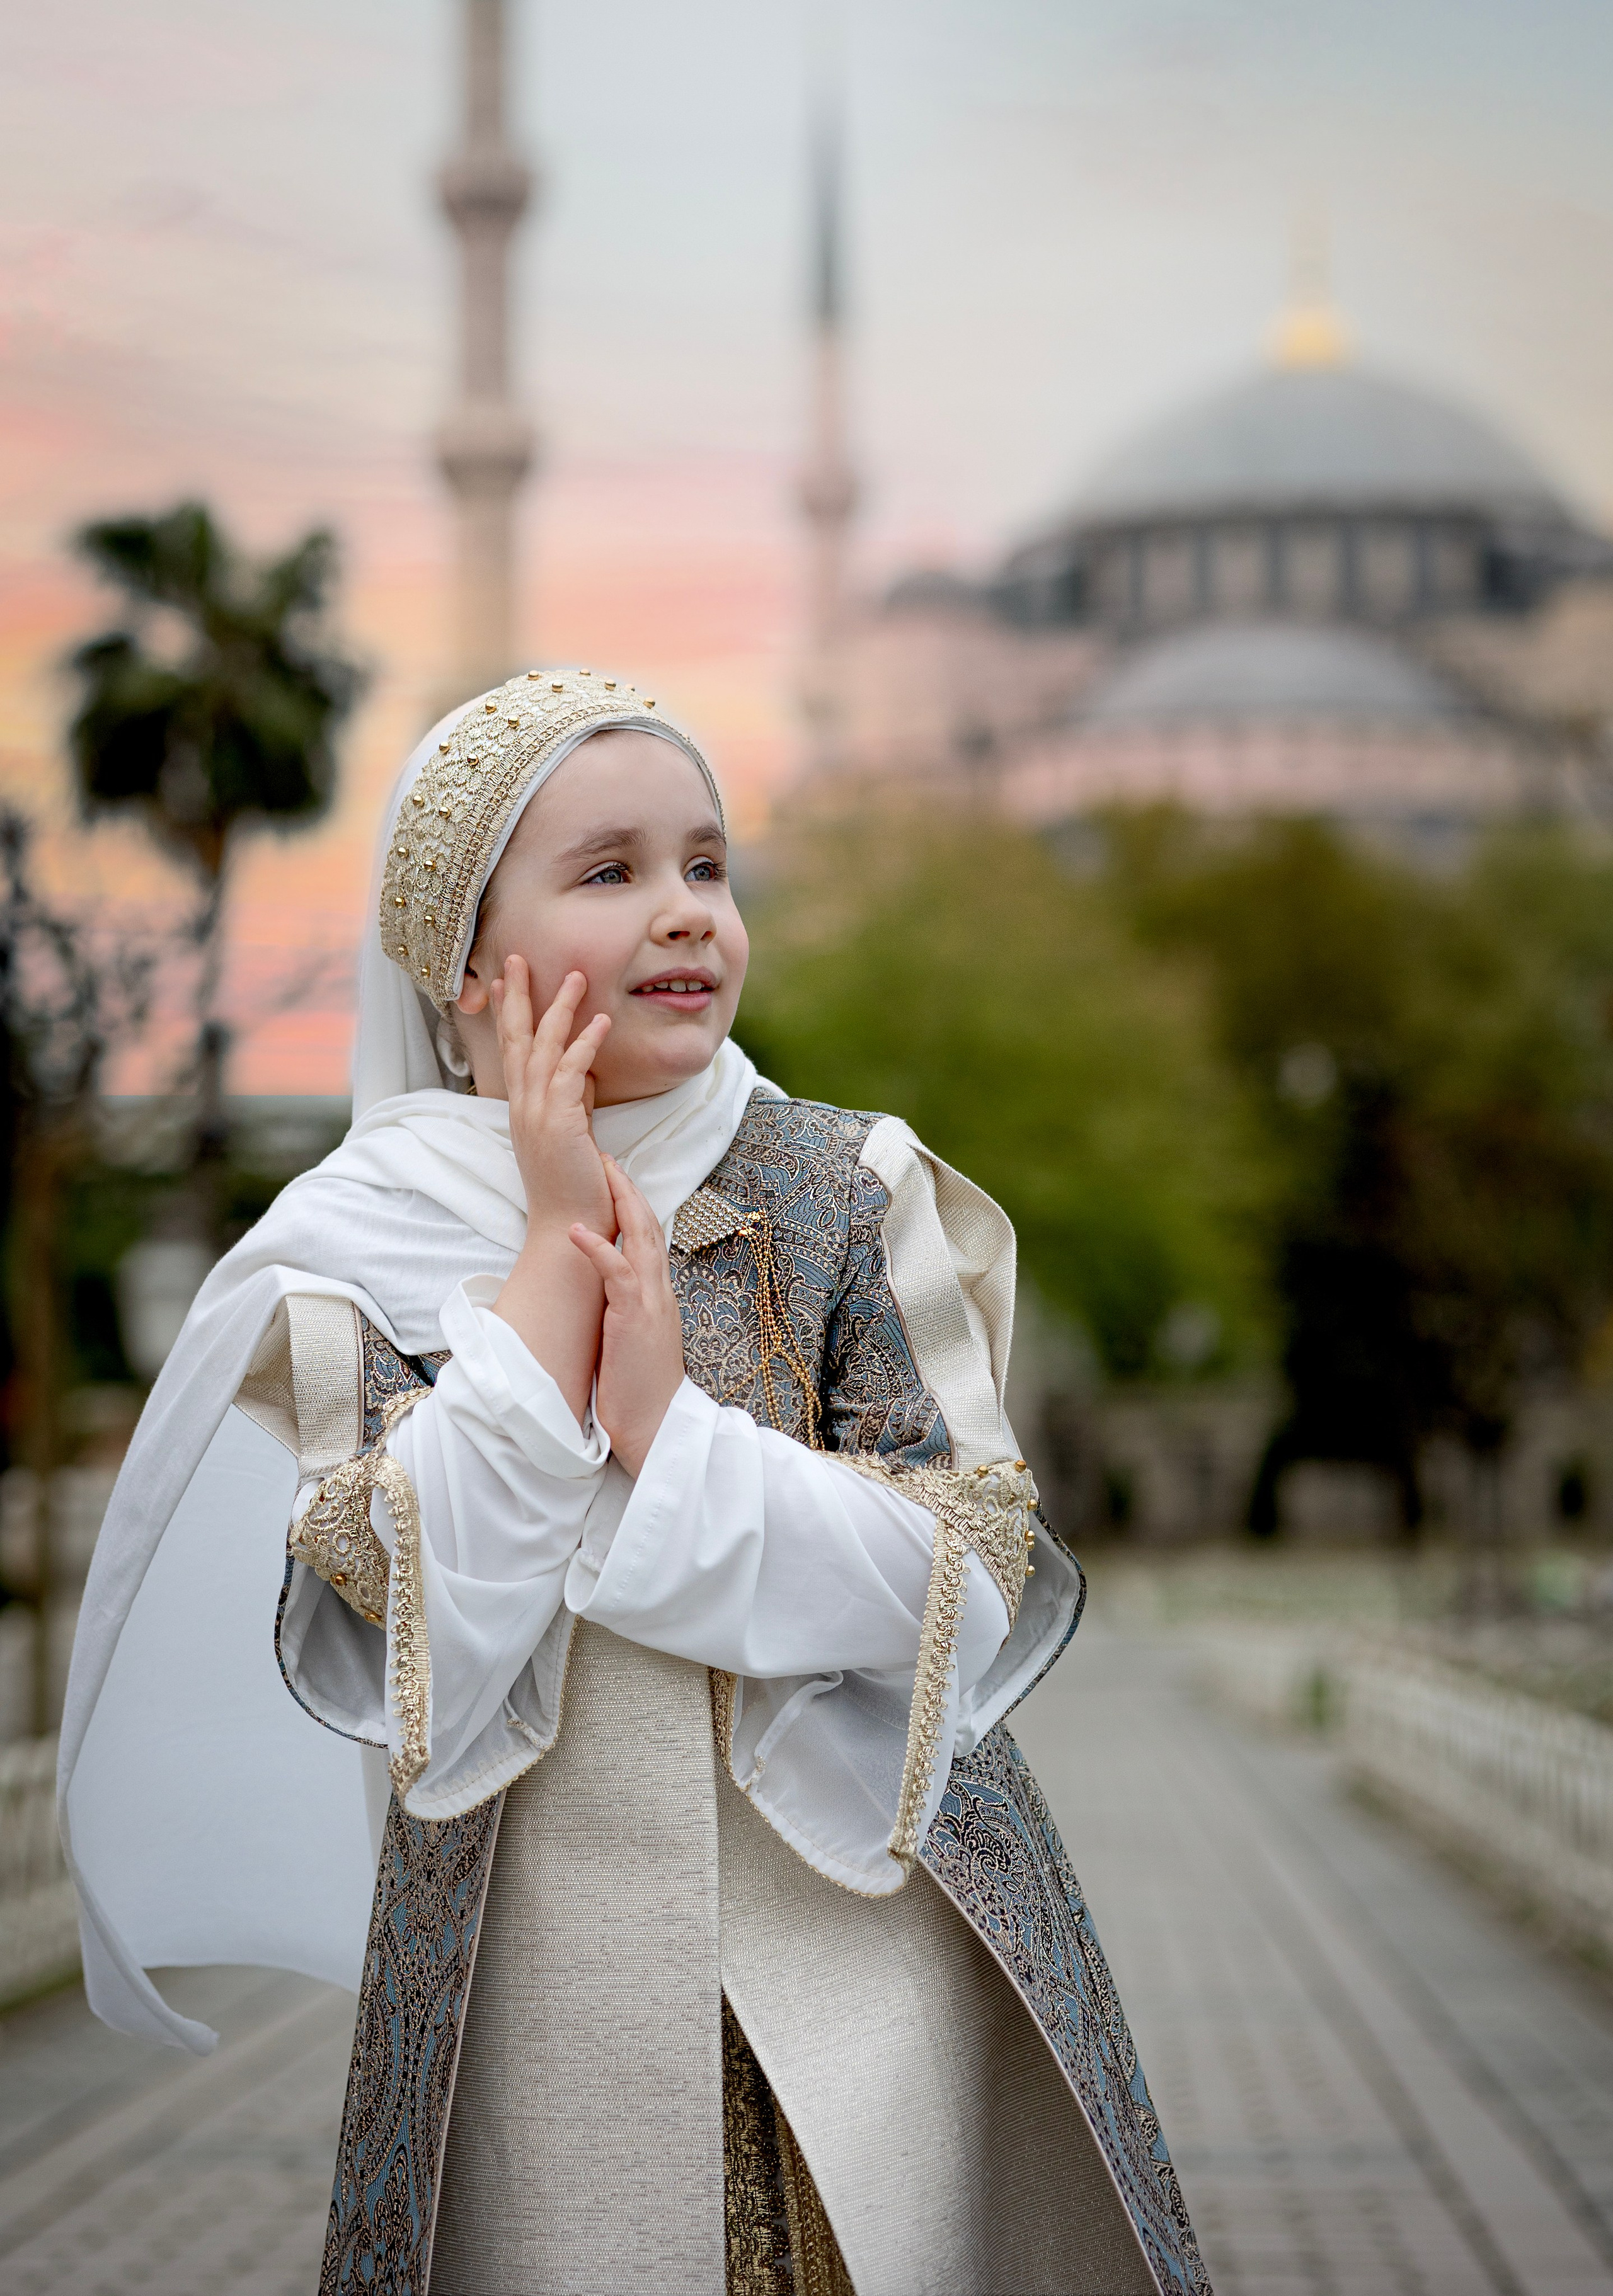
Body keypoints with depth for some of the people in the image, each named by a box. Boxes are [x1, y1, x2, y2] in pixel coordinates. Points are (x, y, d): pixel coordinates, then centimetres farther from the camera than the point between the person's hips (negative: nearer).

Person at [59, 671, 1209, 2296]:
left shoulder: (852, 1193, -2)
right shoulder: (366, 1243, -2)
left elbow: (975, 1572, -9)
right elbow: (396, 1597, -16)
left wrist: (670, 1432, -19)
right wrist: (562, 1241, -15)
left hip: (864, 1927, 1)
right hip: (549, 1965, 0)